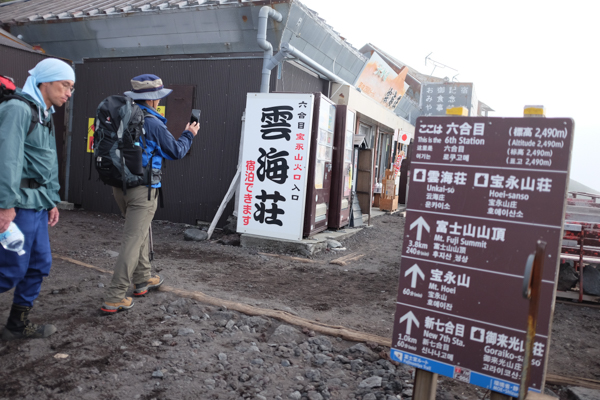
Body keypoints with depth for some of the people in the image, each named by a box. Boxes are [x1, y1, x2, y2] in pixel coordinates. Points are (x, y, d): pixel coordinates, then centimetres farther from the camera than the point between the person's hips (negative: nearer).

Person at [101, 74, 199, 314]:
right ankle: (114, 299, -2)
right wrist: (189, 134, 14)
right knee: (133, 241, -4)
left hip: (120, 185, 8)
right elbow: (176, 152, -4)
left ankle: (143, 280, 35)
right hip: (142, 189, -8)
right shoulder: (153, 123, -15)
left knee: (140, 233, 23)